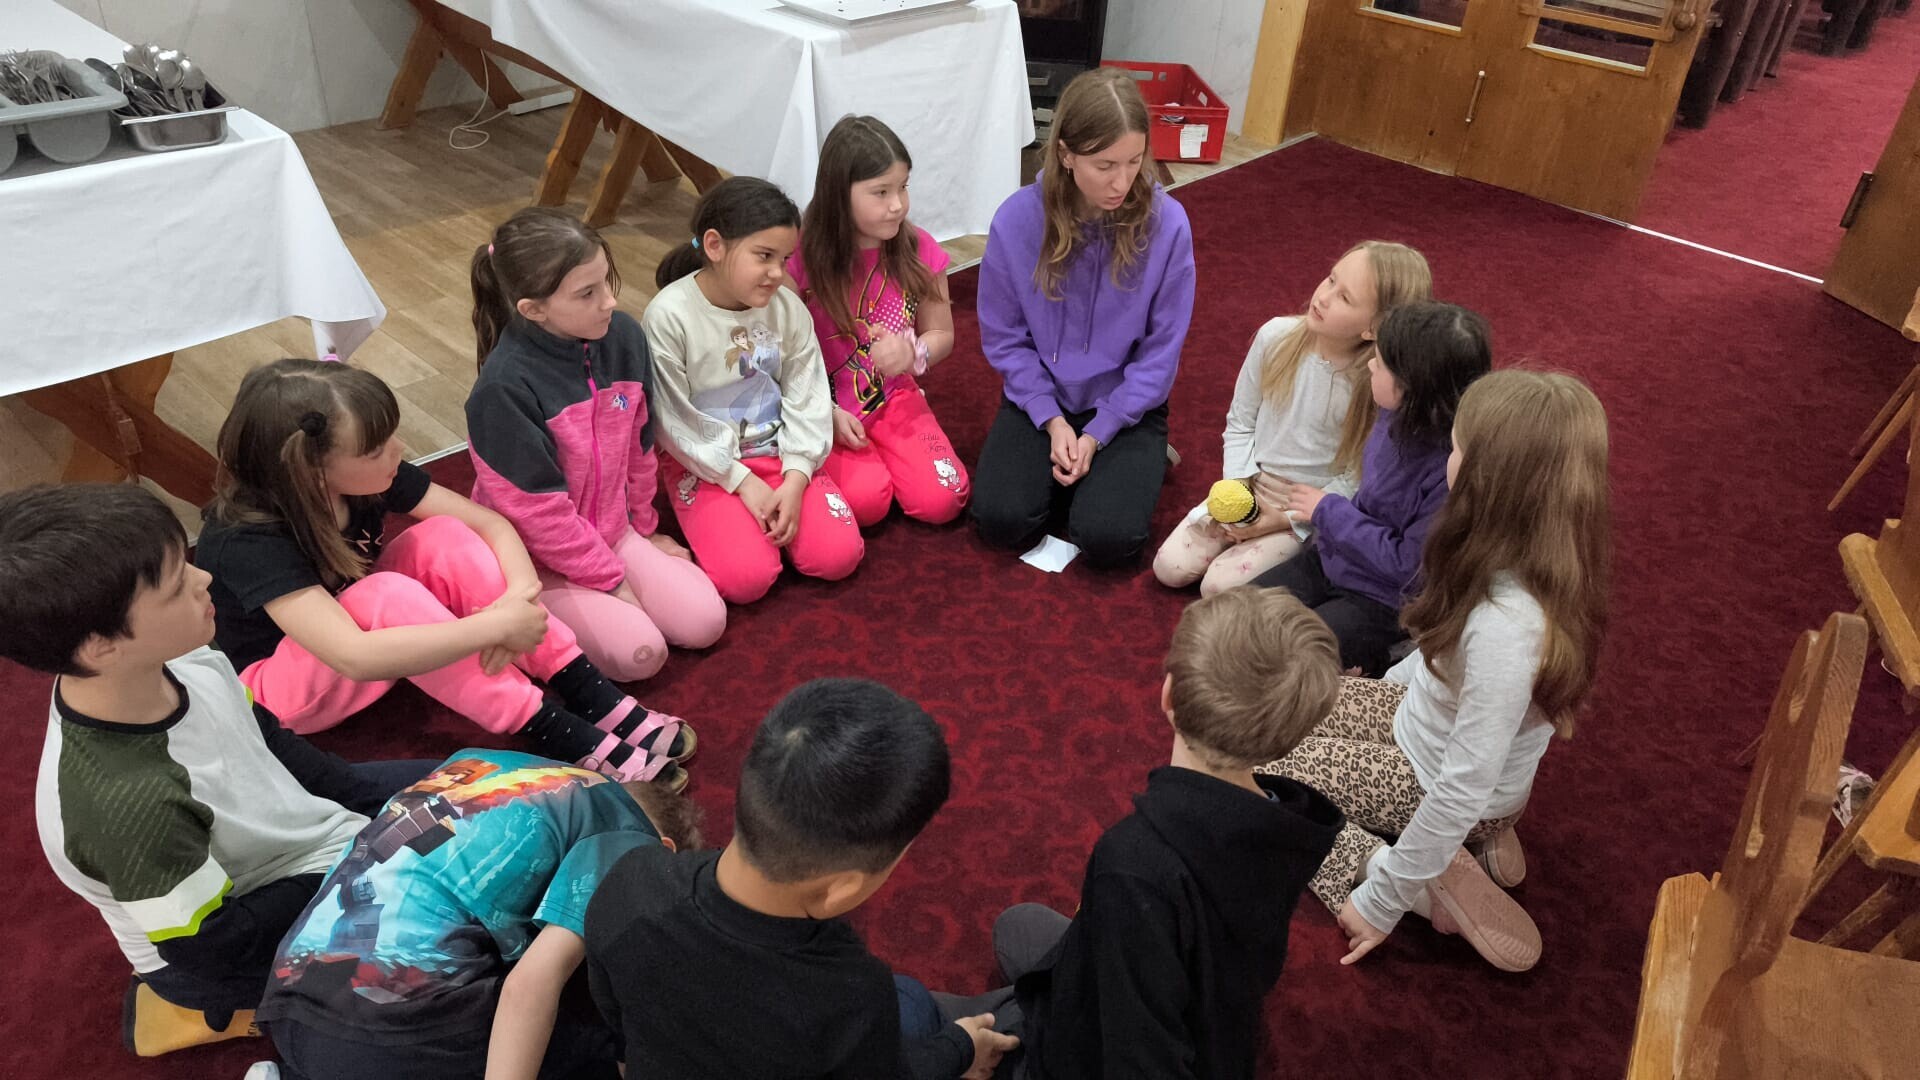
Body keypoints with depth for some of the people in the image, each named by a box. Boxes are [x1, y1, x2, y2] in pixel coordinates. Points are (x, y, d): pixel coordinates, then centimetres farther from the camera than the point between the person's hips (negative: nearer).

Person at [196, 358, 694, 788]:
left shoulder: (365, 480, -17)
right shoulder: (246, 541, -34)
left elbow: (492, 524, -15)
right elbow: (354, 657, -45)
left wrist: (519, 597, -36)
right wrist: (496, 625, -44)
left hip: (356, 620, 6)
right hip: (283, 687, -6)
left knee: (445, 539, -23)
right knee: (389, 597, -36)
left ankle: (596, 701, -26)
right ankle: (563, 740, -33)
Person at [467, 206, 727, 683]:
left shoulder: (623, 337, -10)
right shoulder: (504, 388, -28)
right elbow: (536, 510, -21)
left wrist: (643, 526, 15)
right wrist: (611, 579, -13)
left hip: (612, 531, 6)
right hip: (539, 558, -6)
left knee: (704, 621, -5)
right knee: (639, 652, -19)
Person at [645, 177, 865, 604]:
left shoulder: (788, 307, -6)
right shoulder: (669, 316, -18)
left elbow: (807, 400, -2)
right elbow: (674, 421, -13)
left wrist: (795, 480, -14)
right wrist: (741, 481, -14)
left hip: (780, 454, 3)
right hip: (706, 465, -3)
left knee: (838, 556, -14)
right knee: (747, 578, -21)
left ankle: (775, 509, 13)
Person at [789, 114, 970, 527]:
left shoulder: (919, 251, -6)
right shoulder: (803, 259, -15)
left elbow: (941, 334, 4)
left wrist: (913, 353, -18)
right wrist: (826, 411, -17)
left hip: (895, 399, 3)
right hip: (823, 405, -3)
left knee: (941, 501, -16)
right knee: (866, 500, -25)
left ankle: (881, 448, 13)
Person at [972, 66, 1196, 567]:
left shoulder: (1166, 223, -17)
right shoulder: (1017, 218, -16)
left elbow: (1161, 351, -10)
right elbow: (1003, 337, -6)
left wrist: (1096, 436, -14)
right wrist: (1052, 421, -14)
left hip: (1125, 405, -1)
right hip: (1040, 397, 1)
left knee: (1107, 538, -20)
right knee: (1001, 520, -18)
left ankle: (1138, 464, 12)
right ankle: (1051, 459, 13)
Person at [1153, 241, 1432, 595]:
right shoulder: (1277, 337, -13)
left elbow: (1354, 480, -13)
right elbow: (1240, 424, 0)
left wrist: (1285, 519, -18)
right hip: (1251, 487, 4)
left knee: (1220, 587, -17)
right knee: (1170, 568, -4)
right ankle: (1240, 529, 18)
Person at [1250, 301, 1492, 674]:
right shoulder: (1400, 414, -9)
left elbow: (1409, 566, -25)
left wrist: (1329, 512, -19)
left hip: (1384, 598, -7)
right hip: (1333, 558, 7)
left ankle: (1373, 663, 6)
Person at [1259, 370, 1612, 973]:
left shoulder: (1506, 627, -40)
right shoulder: (1535, 559, -15)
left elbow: (1464, 789, -32)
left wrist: (1382, 900, -21)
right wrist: (1386, 686, 18)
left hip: (1433, 782, -7)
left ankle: (1428, 884, -4)